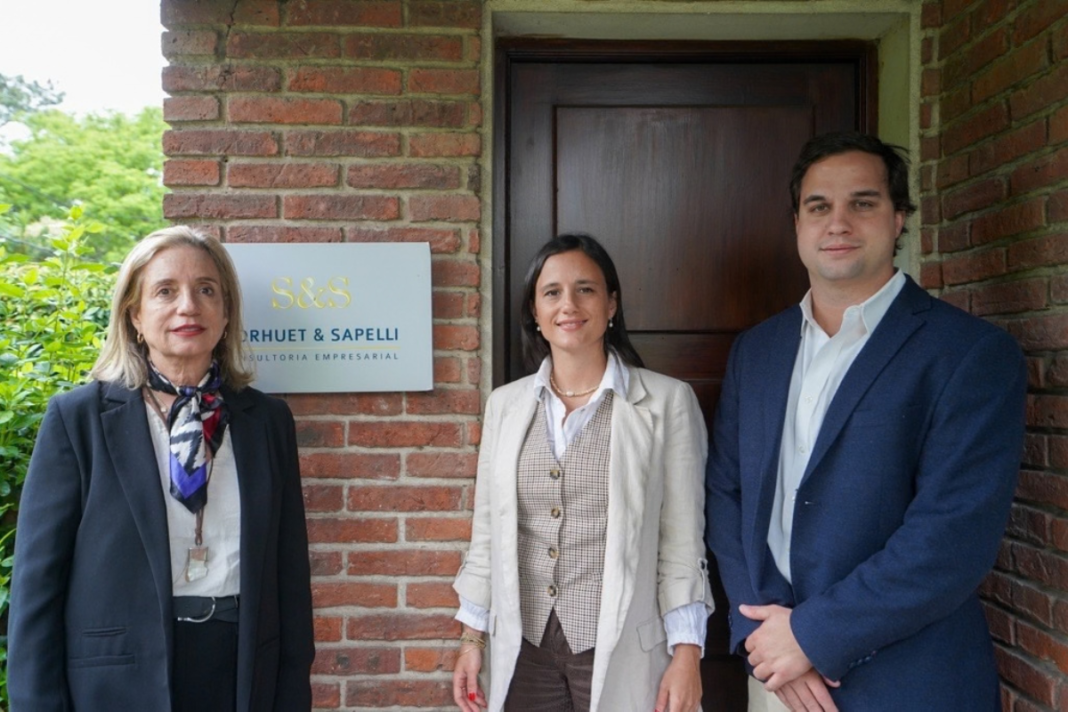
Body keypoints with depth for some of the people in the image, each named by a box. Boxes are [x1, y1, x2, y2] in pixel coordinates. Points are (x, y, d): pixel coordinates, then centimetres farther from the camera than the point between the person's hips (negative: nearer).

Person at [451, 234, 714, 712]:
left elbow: (682, 538, -5)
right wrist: (473, 637, 9)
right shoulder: (505, 404, 4)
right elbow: (488, 529, 8)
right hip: (523, 649, 3)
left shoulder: (667, 401, -6)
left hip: (621, 651, -3)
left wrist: (686, 652, -7)